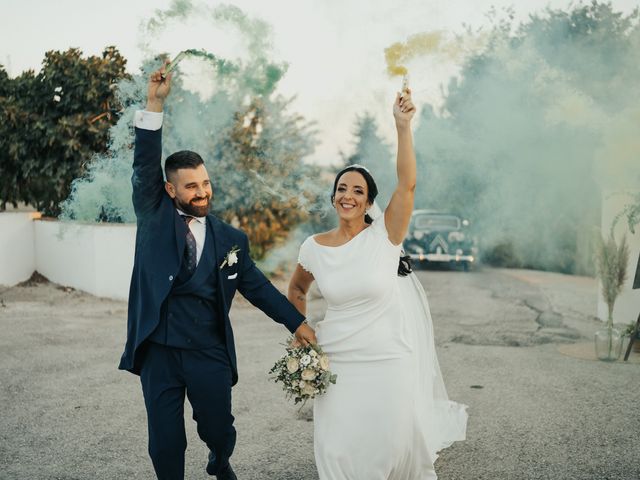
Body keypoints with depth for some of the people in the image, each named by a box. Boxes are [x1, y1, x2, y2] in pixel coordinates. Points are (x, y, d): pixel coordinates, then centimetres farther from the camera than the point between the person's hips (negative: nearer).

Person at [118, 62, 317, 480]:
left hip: (210, 354, 1)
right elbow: (145, 167, -9)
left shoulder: (231, 238, 4)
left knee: (220, 430, 13)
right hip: (158, 352, -1)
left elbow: (258, 286, 8)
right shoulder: (154, 218, 2)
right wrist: (155, 104, -18)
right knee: (165, 444, 6)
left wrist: (297, 322, 3)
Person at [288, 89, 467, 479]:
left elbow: (408, 184, -21)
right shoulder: (315, 247, 0)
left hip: (388, 360, -2)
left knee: (395, 444, 6)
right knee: (339, 447, 5)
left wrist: (403, 126, -28)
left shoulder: (384, 236, -7)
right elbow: (296, 290, 19)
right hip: (336, 362, 2)